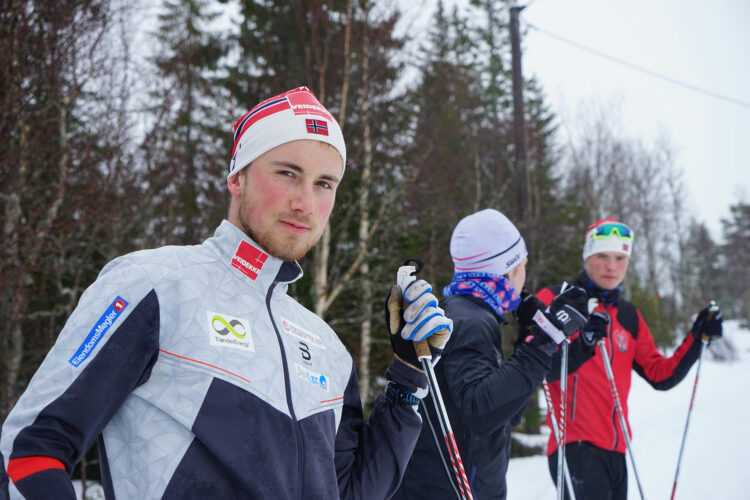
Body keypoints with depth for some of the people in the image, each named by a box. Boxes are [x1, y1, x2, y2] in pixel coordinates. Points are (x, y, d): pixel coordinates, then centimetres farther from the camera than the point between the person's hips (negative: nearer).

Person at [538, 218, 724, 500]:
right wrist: (581, 347, -32)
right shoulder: (554, 300, -4)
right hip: (575, 446, -7)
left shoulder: (629, 316, 16)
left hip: (616, 450, 7)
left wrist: (697, 338, 2)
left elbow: (661, 376, 14)